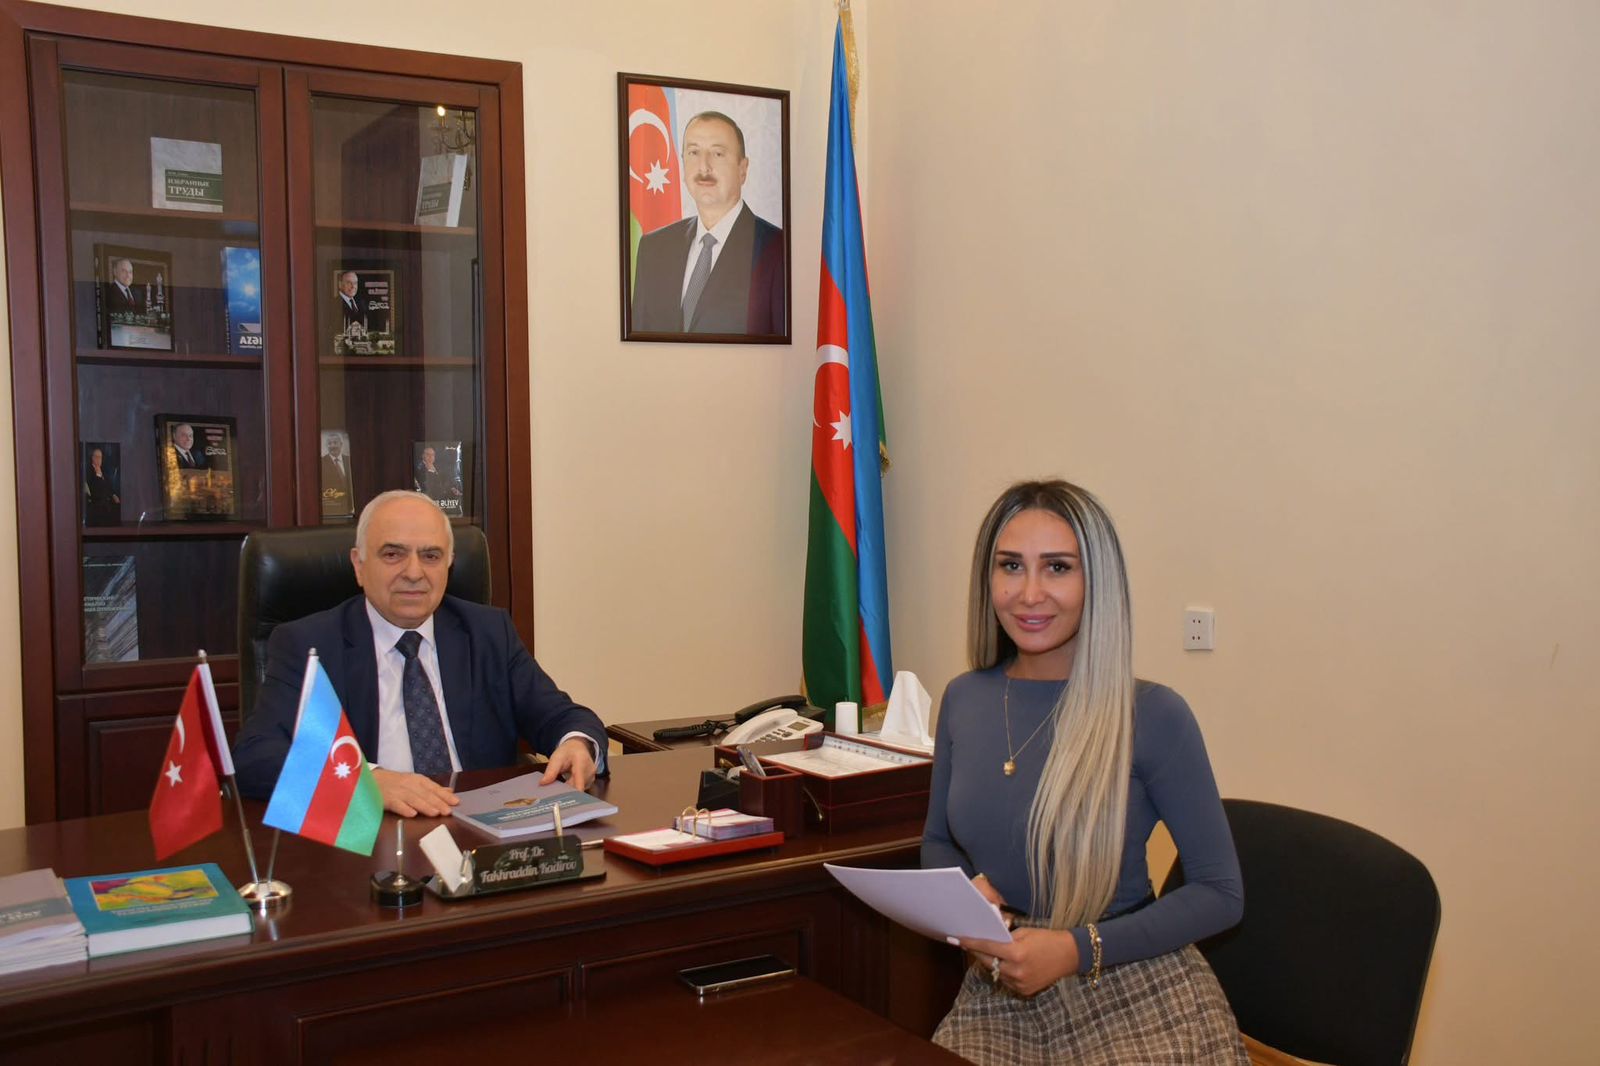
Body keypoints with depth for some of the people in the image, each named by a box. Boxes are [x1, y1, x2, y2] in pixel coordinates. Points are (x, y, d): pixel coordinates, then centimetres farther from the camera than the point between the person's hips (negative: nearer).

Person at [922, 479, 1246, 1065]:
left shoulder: (1153, 716, -12)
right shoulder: (963, 700, 2)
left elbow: (1221, 893, -7)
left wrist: (1077, 950, -17)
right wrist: (966, 891, -6)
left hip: (1139, 999, -3)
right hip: (999, 998, 3)